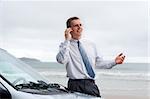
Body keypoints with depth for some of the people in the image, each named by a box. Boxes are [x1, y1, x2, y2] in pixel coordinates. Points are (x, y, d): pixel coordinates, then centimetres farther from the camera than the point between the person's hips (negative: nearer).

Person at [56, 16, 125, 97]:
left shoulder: (90, 45, 16)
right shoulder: (65, 46, 0)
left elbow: (98, 63, 24)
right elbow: (61, 60, -20)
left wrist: (114, 62, 13)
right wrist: (67, 40, -19)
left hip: (91, 84, 4)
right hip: (75, 85, -4)